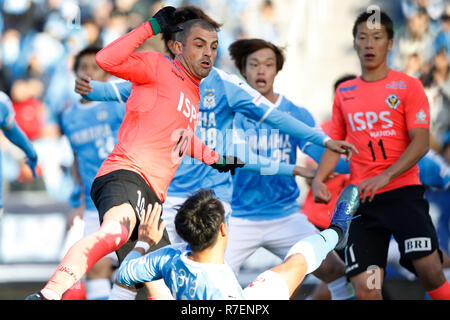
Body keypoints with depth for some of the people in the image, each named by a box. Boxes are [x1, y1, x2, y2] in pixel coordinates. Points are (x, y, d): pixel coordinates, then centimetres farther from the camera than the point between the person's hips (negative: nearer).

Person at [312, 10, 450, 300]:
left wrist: (385, 177, -20)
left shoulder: (408, 86, 1)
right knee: (365, 288, -6)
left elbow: (421, 143, -7)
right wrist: (319, 179, 2)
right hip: (361, 199, 4)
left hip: (402, 192, -3)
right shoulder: (344, 92, 15)